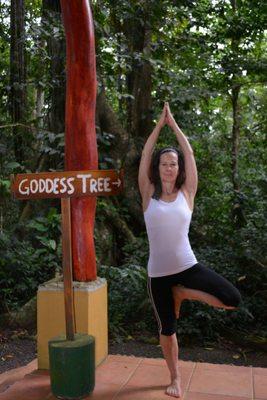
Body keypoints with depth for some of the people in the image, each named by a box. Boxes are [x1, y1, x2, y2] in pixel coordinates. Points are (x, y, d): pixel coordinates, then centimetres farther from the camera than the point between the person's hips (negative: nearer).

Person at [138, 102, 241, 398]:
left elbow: (189, 154, 1)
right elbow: (145, 156, -2)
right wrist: (159, 124, 4)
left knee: (233, 299, -16)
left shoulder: (186, 193, 2)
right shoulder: (149, 195, 1)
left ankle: (182, 293, 6)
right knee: (167, 329, 8)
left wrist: (173, 124, 7)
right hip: (158, 273, 0)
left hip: (188, 266, 1)